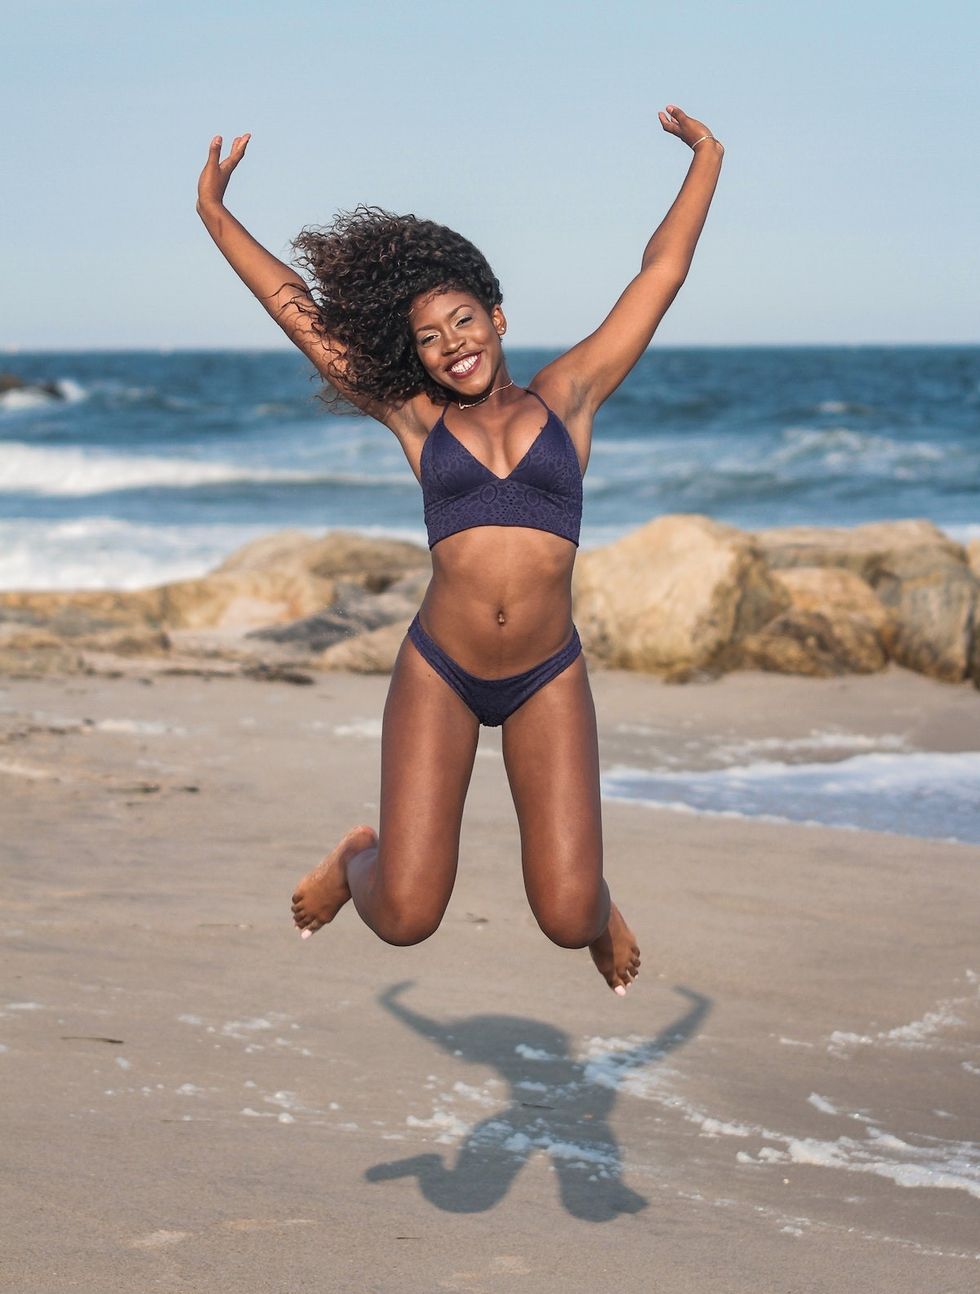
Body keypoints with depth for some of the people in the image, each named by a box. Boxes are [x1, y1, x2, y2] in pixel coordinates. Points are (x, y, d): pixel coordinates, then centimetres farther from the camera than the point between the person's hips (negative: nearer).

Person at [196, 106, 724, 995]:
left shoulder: (567, 396, 7)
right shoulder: (416, 419, 7)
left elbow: (661, 275, 12)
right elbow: (297, 309, 13)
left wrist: (706, 160, 16)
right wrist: (216, 214, 17)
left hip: (548, 679, 0)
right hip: (438, 675, 0)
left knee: (567, 920, -8)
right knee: (405, 917, -5)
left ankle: (596, 904, 30)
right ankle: (360, 859, 31)